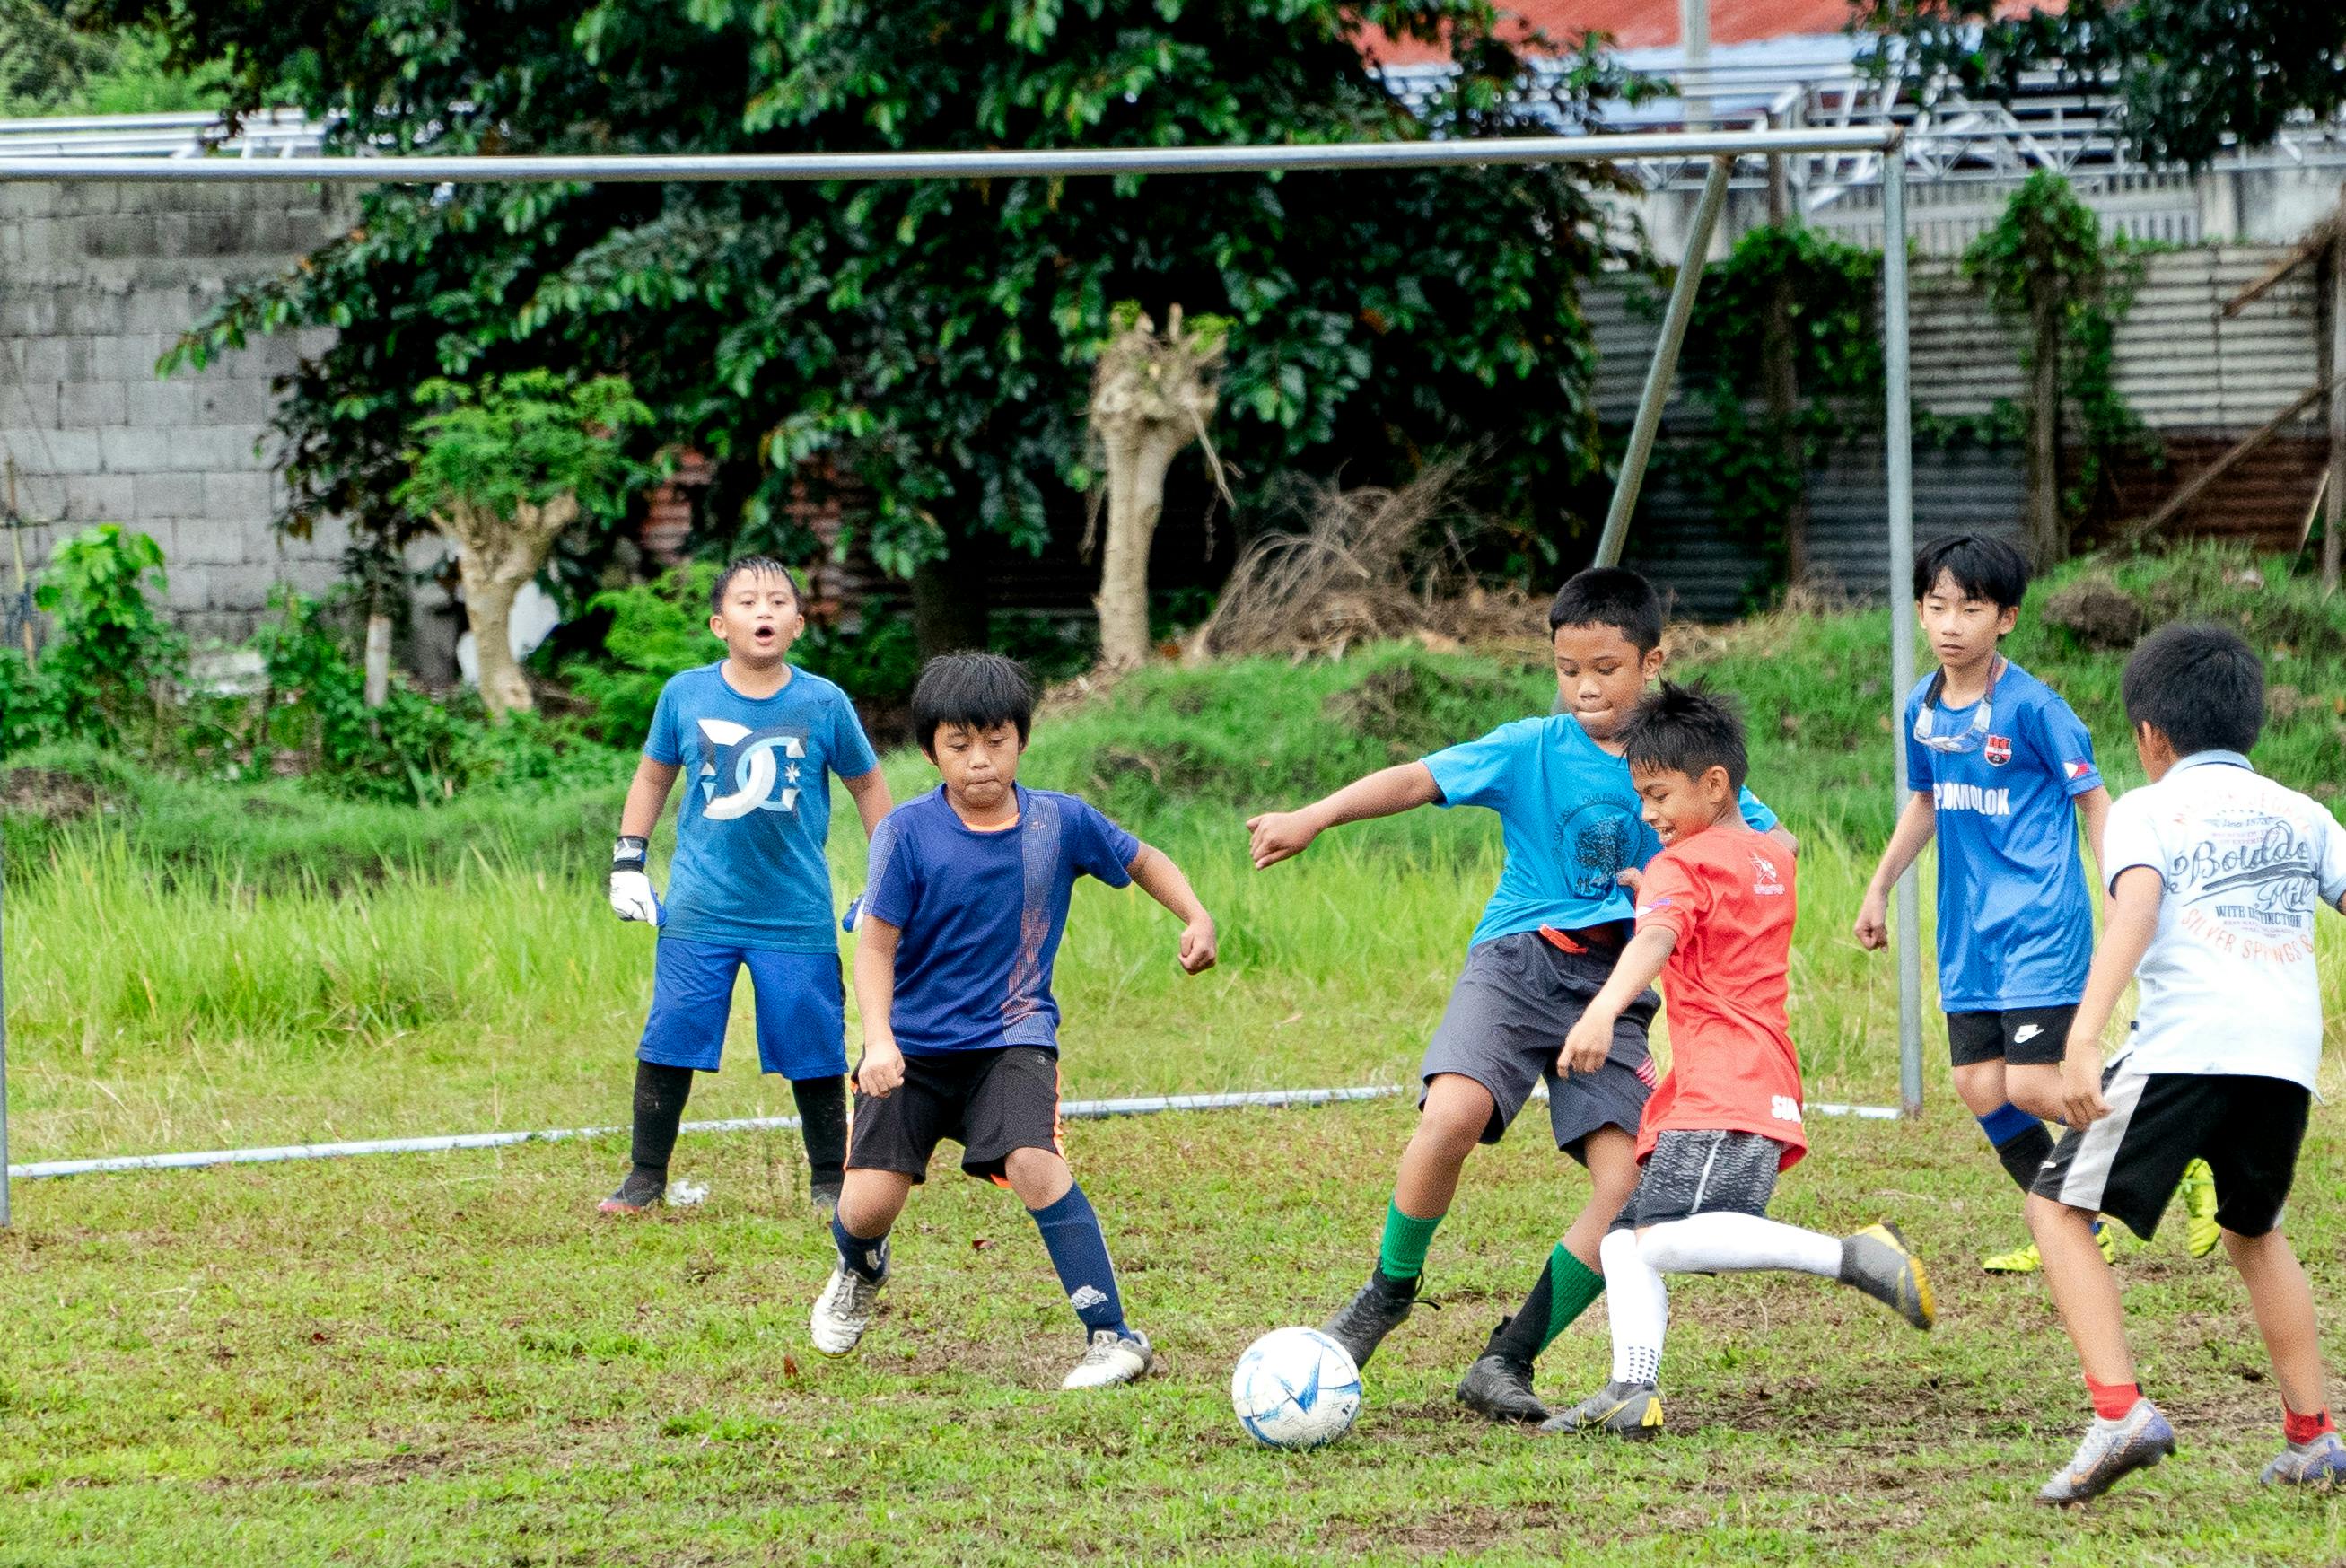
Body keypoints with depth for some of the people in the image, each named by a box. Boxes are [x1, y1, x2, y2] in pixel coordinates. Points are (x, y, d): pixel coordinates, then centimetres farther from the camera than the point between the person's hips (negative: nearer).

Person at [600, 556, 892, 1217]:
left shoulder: (823, 704, -2)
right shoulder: (686, 695, -1)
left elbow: (867, 786, 11)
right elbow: (653, 777, 14)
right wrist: (628, 862, 8)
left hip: (798, 913, 0)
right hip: (699, 911, 0)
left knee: (815, 1052, 3)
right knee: (668, 1043, 0)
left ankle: (829, 1181, 19)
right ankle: (645, 1179, 13)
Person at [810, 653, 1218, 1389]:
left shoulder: (1061, 822, -4)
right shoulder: (909, 831, -11)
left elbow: (1142, 861, 14)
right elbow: (877, 942, -10)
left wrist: (1197, 918, -3)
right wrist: (879, 1039, -24)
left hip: (1011, 1036, 0)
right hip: (915, 1043, 0)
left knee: (1034, 1163, -26)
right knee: (869, 1202, -8)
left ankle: (1112, 1335, -22)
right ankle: (859, 1274, 32)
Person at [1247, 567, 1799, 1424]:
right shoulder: (1532, 750, 1)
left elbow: (1775, 845, 9)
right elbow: (1420, 779, -9)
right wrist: (1313, 818, -22)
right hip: (1518, 960, -2)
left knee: (1629, 1188, -15)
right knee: (1453, 1113, -29)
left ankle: (1508, 1361, -2)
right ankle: (1388, 1290, -3)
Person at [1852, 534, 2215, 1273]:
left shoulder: (2031, 705, -13)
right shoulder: (1923, 707, 7)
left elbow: (2092, 799, -9)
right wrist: (1879, 889, 25)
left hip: (2041, 926, -7)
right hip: (1968, 929, 7)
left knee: (2031, 1086, -14)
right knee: (1979, 1087, 3)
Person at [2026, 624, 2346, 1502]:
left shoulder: (2148, 809, 9)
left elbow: (2135, 912, -9)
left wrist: (2083, 1039, -20)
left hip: (2185, 1044, -5)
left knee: (2058, 1208, 6)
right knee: (2254, 1232, 28)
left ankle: (2118, 1410, -12)